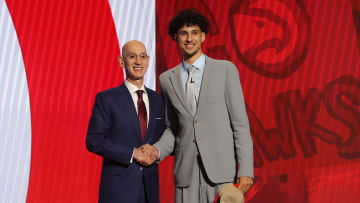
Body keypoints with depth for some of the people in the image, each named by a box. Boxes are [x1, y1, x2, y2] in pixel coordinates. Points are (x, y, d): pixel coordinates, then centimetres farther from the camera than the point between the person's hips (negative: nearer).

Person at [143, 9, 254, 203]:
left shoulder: (225, 69, 2)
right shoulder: (167, 79, 11)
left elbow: (240, 123, -1)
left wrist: (246, 170, -7)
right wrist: (158, 150, -2)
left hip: (221, 168, -2)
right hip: (186, 171, 3)